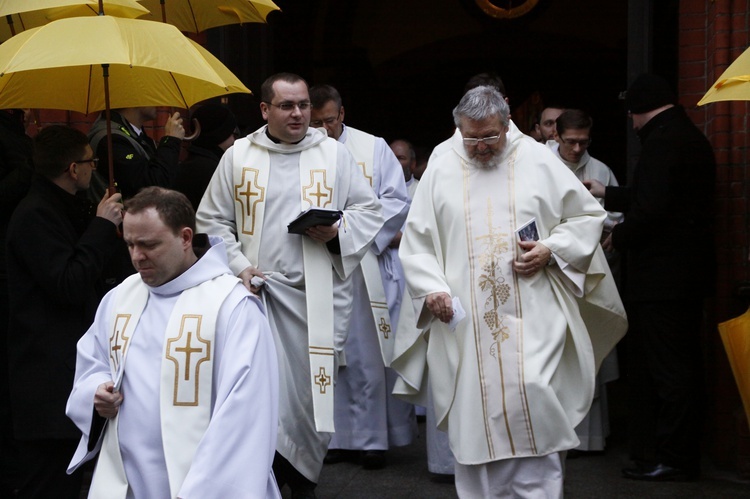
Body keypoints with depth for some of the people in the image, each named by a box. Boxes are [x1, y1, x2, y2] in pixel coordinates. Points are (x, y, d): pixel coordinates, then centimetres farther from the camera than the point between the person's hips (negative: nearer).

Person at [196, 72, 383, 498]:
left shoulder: (334, 153, 6)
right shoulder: (238, 157, 6)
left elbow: (370, 211, 9)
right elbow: (212, 220, 9)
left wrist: (338, 232, -10)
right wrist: (238, 265, -5)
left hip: (320, 297, 1)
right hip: (261, 290, -1)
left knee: (315, 393, 4)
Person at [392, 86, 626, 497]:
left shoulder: (538, 162, 4)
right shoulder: (440, 173, 7)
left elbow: (587, 216, 9)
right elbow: (416, 243, 9)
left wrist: (550, 251, -7)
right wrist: (431, 289, -8)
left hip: (530, 319, -2)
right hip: (466, 323, 2)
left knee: (532, 407, -13)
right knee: (474, 419, 2)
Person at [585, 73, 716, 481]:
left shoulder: (661, 142, -16)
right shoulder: (692, 138, 15)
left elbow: (651, 209, -24)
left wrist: (619, 236, -7)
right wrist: (607, 195, 33)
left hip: (660, 275, -10)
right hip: (691, 274, 10)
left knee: (665, 369, -5)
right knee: (683, 366, 13)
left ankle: (671, 459, -1)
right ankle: (684, 455, 20)